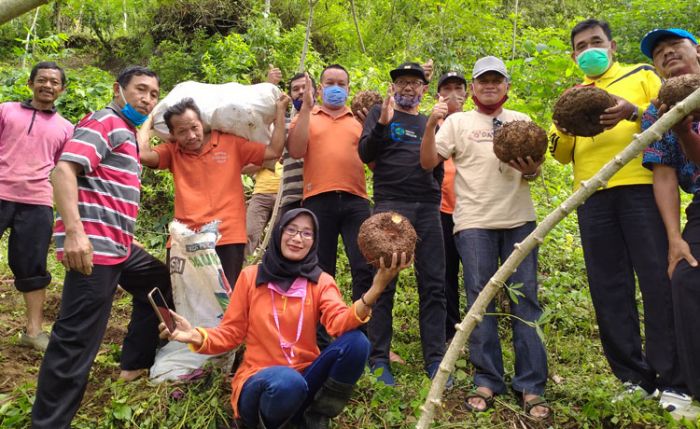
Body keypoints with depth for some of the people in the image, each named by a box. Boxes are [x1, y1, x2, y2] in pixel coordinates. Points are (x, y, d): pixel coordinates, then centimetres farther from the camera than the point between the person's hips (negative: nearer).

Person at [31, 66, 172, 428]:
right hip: (93, 246, -10)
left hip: (118, 245, 10)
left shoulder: (127, 131, 21)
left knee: (159, 283, 25)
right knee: (76, 340, -7)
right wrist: (74, 232, -30)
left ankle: (135, 362, 34)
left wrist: (127, 237, 26)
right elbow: (64, 170, -21)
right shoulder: (103, 123, -8)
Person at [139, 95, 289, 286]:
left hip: (227, 238, -2)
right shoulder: (172, 152, 7)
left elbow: (274, 151, 2)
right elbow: (144, 155, -11)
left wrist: (280, 110, 3)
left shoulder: (231, 143, 4)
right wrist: (148, 123, 5)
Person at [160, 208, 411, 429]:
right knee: (288, 381, -39)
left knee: (356, 342, -24)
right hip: (259, 382, -2)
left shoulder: (321, 282, 1)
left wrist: (374, 290, -36)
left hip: (306, 378, 3)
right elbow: (230, 333, 2)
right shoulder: (251, 276, 0)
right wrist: (197, 337, -20)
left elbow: (340, 324, -18)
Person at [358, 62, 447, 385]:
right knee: (383, 283, -4)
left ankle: (435, 359, 7)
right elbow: (365, 154, -2)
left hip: (428, 207, 4)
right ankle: (379, 359, 2)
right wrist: (382, 122, -13)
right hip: (390, 204, -3)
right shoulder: (381, 113, 13)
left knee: (434, 284, 0)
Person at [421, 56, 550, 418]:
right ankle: (487, 381, 12)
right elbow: (428, 162, 1)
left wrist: (531, 170, -8)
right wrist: (431, 125, -12)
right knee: (480, 301, 1)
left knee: (525, 300, 1)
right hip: (474, 222, -2)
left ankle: (531, 386, 9)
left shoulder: (521, 121, 16)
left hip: (519, 219, 2)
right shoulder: (458, 121, 9)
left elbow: (534, 173, 15)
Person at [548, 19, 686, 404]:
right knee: (608, 288, 0)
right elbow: (562, 154, 17)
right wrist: (563, 128, -4)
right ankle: (635, 378, 9)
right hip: (593, 196, 3)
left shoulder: (642, 75, 16)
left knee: (658, 280, -8)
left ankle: (673, 382, 0)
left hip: (641, 186, -3)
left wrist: (634, 113, -14)